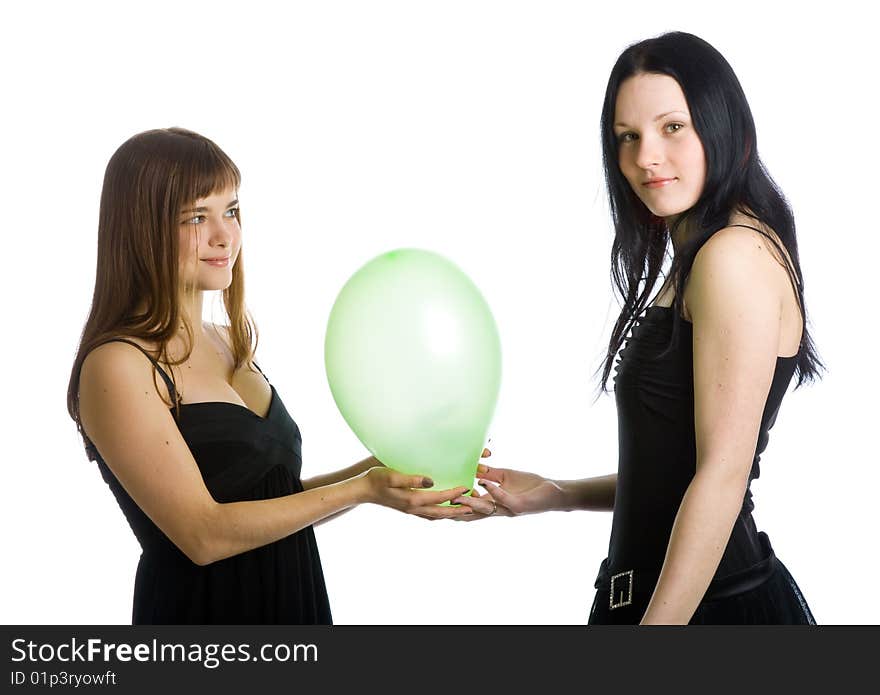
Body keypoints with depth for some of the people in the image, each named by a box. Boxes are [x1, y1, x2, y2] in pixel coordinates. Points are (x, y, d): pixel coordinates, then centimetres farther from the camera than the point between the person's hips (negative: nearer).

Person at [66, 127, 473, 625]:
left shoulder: (230, 344, 6)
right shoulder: (118, 365, -17)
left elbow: (275, 496, 7)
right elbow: (203, 534, -21)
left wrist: (386, 471, -7)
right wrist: (364, 489, -21)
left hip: (291, 601, 7)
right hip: (199, 607, -7)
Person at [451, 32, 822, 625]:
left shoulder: (736, 253, -17)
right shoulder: (694, 261, 12)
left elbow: (723, 473, -21)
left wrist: (656, 620, -21)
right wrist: (552, 495, 6)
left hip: (709, 604, -9)